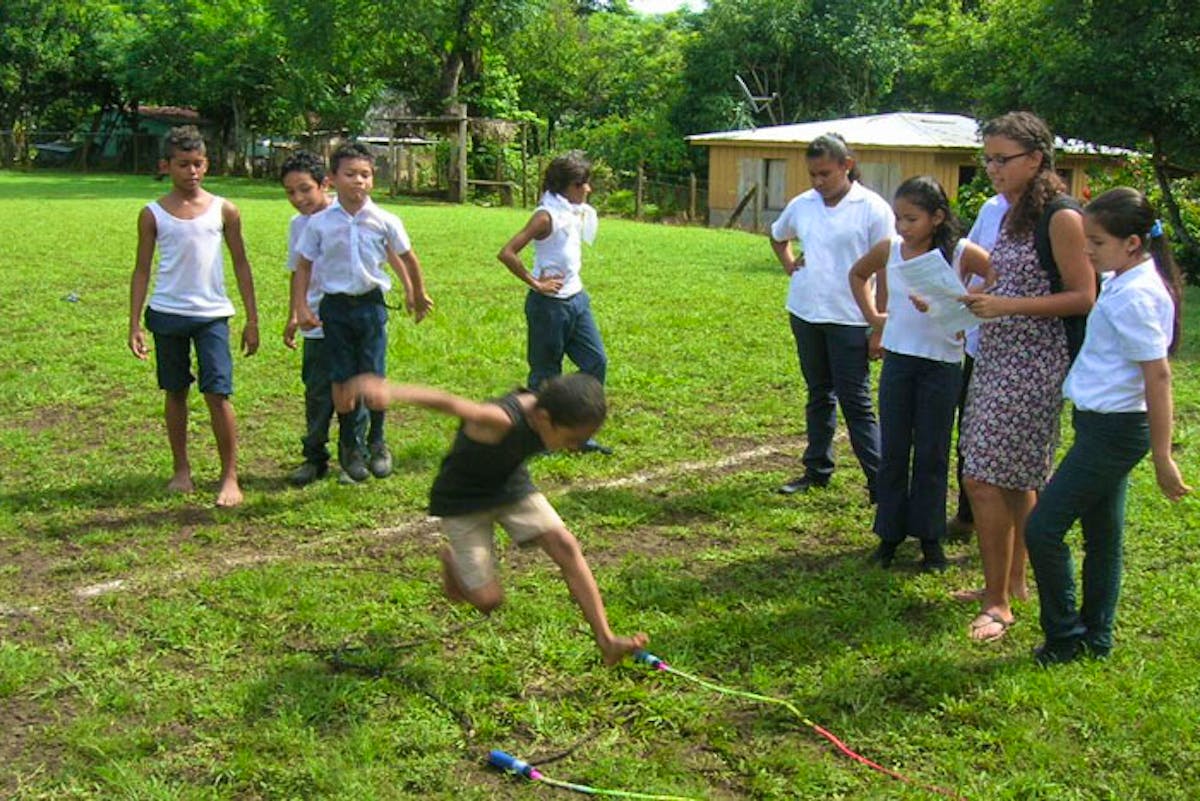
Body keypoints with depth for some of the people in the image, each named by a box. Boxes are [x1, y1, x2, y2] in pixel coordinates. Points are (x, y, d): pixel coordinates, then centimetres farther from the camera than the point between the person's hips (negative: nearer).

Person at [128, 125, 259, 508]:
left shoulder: (223, 210, 0)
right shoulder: (153, 214, 0)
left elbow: (241, 264, 6)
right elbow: (142, 270, 4)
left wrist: (252, 319, 5)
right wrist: (135, 323, -1)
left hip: (212, 314, -1)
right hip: (167, 314, 1)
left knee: (218, 393, -7)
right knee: (175, 392, 11)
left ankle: (230, 477, 1)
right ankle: (181, 470, 25)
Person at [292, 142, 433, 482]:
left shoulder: (384, 221, -4)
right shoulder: (320, 223, -4)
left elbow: (407, 259, 10)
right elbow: (303, 266, 5)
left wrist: (418, 295, 20)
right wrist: (301, 308, -2)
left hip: (371, 304, 0)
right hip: (335, 305, 0)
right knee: (342, 379, 4)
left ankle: (377, 442, 22)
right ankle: (348, 446, 21)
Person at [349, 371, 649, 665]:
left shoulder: (547, 415, -15)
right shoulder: (501, 420, -38)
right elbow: (449, 403, -54)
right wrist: (390, 392, -70)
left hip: (511, 486, 6)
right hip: (464, 499, -6)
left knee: (565, 545, -14)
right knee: (488, 600, -4)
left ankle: (606, 640, -8)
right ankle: (452, 560, 30)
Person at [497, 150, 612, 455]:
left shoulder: (576, 212, 8)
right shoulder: (547, 215, -17)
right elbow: (506, 253, -23)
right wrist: (535, 284, -17)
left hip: (576, 298, 8)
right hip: (550, 304, -8)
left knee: (597, 361, 8)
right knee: (546, 372, 3)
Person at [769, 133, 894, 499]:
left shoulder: (872, 209, -9)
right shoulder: (802, 205, 6)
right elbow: (778, 237, 27)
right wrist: (788, 264, 8)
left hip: (849, 319, -5)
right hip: (805, 314, 5)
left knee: (855, 401, -5)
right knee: (819, 396, 16)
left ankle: (880, 481, 1)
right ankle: (817, 471, 26)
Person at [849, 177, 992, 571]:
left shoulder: (962, 253, -11)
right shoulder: (889, 250, 0)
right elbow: (857, 274, 18)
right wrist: (871, 315, 9)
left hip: (943, 364, -3)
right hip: (898, 359, 3)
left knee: (932, 453, 7)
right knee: (892, 452, 8)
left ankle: (929, 537, 19)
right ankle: (889, 533, 19)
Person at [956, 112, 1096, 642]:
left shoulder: (1060, 219, -13)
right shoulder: (1013, 215, 13)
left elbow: (1084, 298, -15)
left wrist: (1007, 306, -22)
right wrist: (979, 298, 4)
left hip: (1032, 364, -8)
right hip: (995, 356, 8)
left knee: (984, 479, -9)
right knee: (1016, 481, 15)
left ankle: (996, 602, 1)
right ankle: (1012, 582, 26)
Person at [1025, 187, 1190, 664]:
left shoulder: (1135, 297, -20)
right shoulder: (1124, 283, 8)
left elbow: (1158, 375, -21)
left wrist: (1162, 458, -19)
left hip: (1112, 430, -10)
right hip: (1105, 425, 10)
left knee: (1043, 527, -6)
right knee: (1102, 535, 16)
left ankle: (1066, 636, 8)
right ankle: (1095, 638, 26)